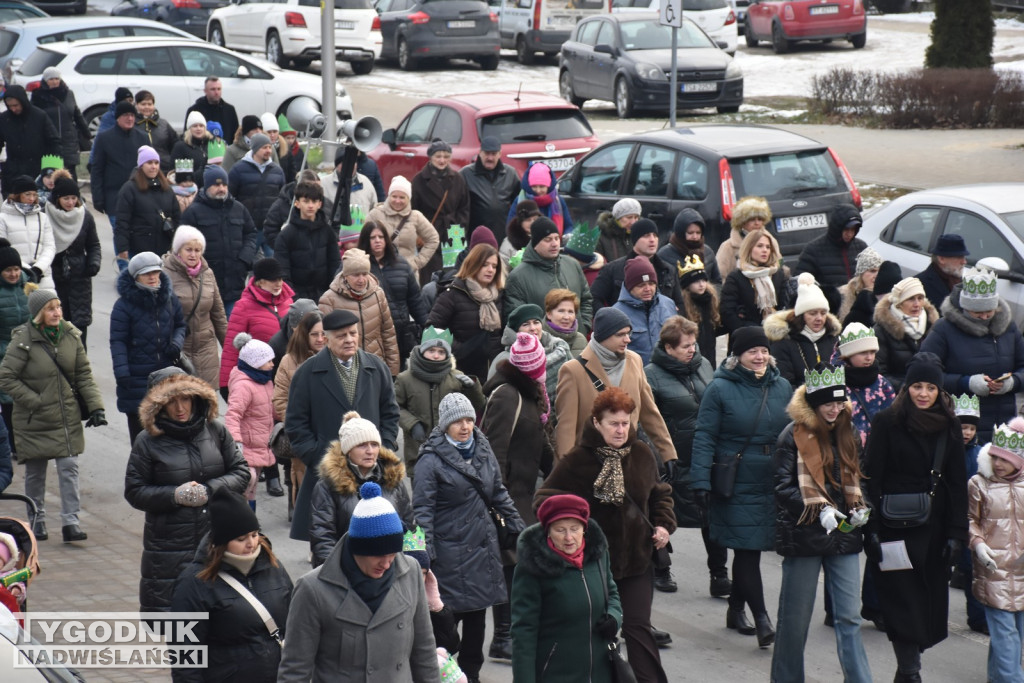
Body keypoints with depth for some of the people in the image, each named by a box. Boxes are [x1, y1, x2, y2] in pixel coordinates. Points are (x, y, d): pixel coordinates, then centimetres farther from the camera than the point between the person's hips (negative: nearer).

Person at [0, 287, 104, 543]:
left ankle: (70, 522, -1)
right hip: (34, 421, -3)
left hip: (68, 418, 3)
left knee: (69, 467, -4)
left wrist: (95, 407, -2)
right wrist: (34, 402, -14)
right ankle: (37, 520, 25)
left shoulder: (70, 335, 0)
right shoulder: (23, 341, -14)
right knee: (35, 472, 9)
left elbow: (84, 374, 6)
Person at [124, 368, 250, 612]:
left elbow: (241, 473, 6)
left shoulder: (215, 431, 4)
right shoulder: (148, 441, -4)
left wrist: (210, 490, -11)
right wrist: (174, 495, -16)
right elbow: (134, 491, -2)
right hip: (168, 544, -3)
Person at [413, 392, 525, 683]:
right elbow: (422, 509, -13)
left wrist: (519, 527, 18)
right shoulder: (431, 460, -11)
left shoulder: (483, 450, 9)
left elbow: (499, 493, 19)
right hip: (450, 550, -6)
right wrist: (426, 552, -18)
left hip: (482, 544, 6)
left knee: (477, 615, 11)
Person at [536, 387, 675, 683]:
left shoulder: (641, 454, 0)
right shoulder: (578, 460, -13)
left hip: (637, 559, 2)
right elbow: (545, 499, -8)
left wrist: (664, 524, 2)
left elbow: (659, 492, 16)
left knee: (637, 626, -1)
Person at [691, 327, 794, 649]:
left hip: (773, 486, 5)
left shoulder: (782, 387, 8)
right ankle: (761, 618, -9)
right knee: (747, 550, -7)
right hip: (736, 486, -5)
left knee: (748, 549, 13)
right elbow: (704, 438, -9)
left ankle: (736, 608, 28)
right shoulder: (720, 389, -7)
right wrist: (701, 481, -15)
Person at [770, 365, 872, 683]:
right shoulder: (794, 435, -6)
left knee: (849, 616, 1)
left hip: (843, 536, 4)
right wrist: (820, 510, -21)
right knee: (796, 617, 6)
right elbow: (783, 487, -10)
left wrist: (859, 510, 2)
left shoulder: (847, 433, 11)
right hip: (803, 535, -4)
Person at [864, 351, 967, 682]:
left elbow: (957, 482, 7)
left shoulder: (949, 426, 6)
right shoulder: (887, 422, -4)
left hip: (933, 528, 4)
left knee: (929, 602, 6)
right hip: (894, 527, -4)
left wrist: (957, 532, 0)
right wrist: (871, 528, -12)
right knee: (903, 602, -7)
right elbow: (872, 478, -5)